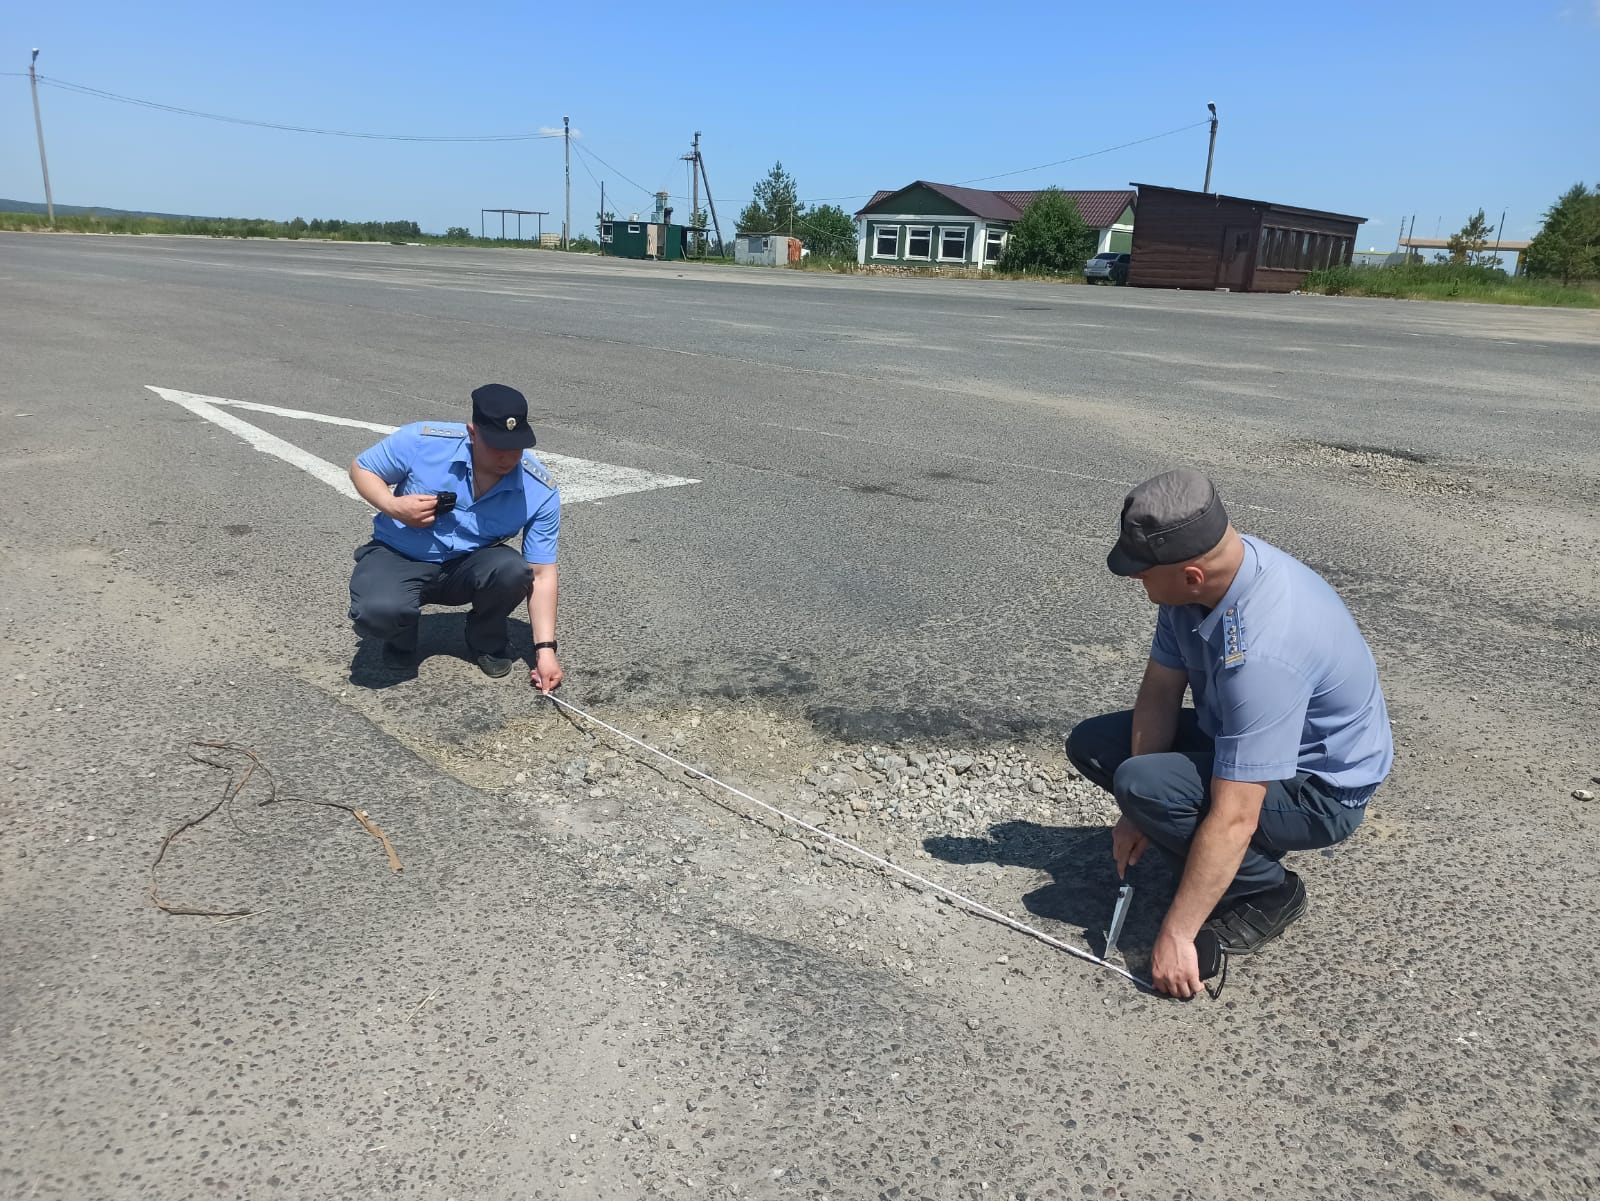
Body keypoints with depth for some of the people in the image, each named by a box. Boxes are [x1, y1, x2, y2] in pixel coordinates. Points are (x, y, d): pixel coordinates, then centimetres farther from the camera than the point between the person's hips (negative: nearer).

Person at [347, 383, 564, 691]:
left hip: (469, 567, 1)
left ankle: (486, 639, 2)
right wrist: (393, 506, -23)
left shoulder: (540, 491, -17)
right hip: (399, 558, -1)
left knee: (514, 569, -33)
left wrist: (545, 649, -20)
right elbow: (361, 468, -1)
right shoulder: (422, 440, -20)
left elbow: (541, 574, -13)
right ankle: (401, 634, 8)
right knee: (376, 612, -34)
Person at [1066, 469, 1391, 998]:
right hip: (1236, 736, 8)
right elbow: (1160, 690, -6)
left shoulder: (1261, 651, -39)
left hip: (1320, 788, -8)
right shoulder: (1203, 575, -15)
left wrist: (1176, 935, -31)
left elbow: (1233, 819, -37)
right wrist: (1137, 813, -8)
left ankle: (1270, 892, -5)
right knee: (1090, 743, 3)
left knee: (1139, 784, -29)